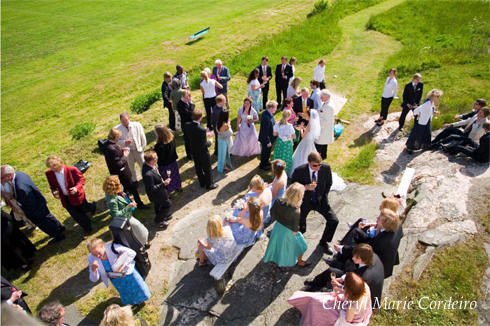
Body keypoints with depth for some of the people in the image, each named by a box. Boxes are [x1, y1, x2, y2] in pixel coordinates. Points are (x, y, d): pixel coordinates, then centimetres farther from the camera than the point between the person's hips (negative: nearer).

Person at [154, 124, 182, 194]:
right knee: (175, 174, 28)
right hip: (173, 161, 7)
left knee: (166, 178, 15)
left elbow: (160, 156, -26)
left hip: (164, 164, -7)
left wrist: (154, 149, -13)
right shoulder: (172, 138, -16)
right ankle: (179, 187, 51)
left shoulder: (160, 146, -37)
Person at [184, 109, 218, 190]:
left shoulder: (187, 125, -15)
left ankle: (202, 183, 44)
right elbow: (204, 145, -29)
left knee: (198, 167, 25)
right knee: (207, 168, 17)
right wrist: (209, 142, -6)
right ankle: (209, 184, 35)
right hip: (202, 152, -6)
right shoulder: (202, 129, -35)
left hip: (193, 151, 6)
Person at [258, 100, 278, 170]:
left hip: (269, 137, 9)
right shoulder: (266, 117, -34)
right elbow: (265, 132, -28)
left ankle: (265, 162, 50)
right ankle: (262, 165, 34)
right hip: (266, 138, -9)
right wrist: (268, 142, -22)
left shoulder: (269, 114, -5)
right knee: (266, 151, 12)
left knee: (267, 151, 27)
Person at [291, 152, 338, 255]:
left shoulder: (326, 168, -15)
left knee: (334, 221, -9)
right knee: (300, 228, 11)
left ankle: (323, 242, 17)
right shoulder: (299, 171, -23)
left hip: (320, 200, 2)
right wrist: (305, 187, -29)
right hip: (305, 201, -2)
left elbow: (329, 183, 4)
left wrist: (323, 196, -3)